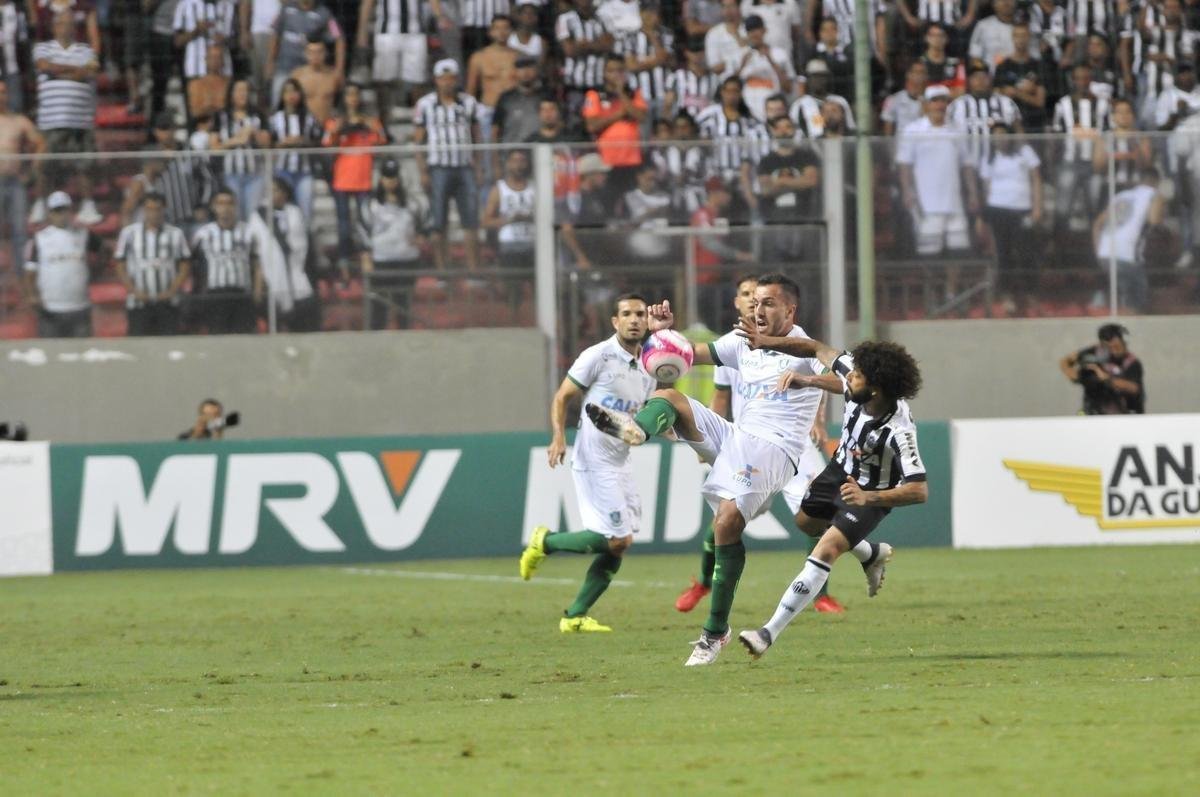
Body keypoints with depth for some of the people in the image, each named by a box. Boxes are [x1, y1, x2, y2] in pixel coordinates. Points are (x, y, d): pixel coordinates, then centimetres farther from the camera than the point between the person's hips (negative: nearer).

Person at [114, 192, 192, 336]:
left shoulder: (176, 234, 5)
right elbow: (120, 267, 4)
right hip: (138, 302, -1)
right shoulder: (129, 233, 3)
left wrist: (172, 290, -7)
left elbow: (185, 266, 7)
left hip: (167, 301, 1)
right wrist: (134, 291, -8)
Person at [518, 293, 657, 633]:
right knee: (617, 539, -13)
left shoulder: (647, 371, 12)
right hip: (594, 462, -8)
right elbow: (562, 398, -7)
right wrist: (558, 437, -22)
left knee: (618, 547, 4)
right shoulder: (598, 357, -9)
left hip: (621, 463, 8)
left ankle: (575, 616, 13)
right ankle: (545, 543, 6)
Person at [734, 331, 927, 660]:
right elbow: (819, 350, -8)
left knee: (826, 550, -21)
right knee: (806, 520, 28)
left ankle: (770, 632, -20)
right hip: (841, 469, 8)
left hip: (873, 492, -8)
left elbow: (919, 491, -40)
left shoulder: (899, 431, -40)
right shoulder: (853, 373, -25)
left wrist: (868, 498, -48)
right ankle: (872, 554, 50)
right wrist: (767, 342, -15)